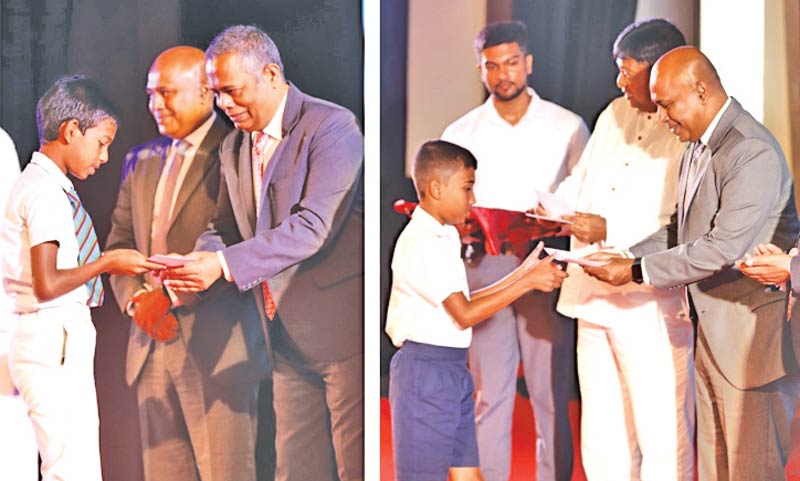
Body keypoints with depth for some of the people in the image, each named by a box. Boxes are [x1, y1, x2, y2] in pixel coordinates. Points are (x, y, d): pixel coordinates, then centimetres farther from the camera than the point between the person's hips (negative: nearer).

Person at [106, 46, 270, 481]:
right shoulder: (140, 160, 17)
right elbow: (120, 241, 16)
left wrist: (171, 295, -17)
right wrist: (133, 298, -3)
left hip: (215, 349, -6)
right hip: (152, 346, 6)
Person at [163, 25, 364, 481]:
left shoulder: (331, 126, -14)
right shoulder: (234, 147, 12)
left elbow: (312, 226, -23)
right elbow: (224, 227, 14)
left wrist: (225, 264, -29)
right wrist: (202, 259, -10)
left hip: (342, 328, -7)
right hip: (287, 336, 8)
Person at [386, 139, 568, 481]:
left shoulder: (445, 237, 14)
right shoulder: (420, 242, -18)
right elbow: (465, 315, -20)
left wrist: (520, 274, 8)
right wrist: (528, 282, -17)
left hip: (453, 369, 10)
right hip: (425, 371, -10)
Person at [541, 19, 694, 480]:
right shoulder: (615, 115, 13)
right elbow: (581, 180, 23)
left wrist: (611, 230, -20)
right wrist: (556, 209, 3)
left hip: (653, 306, -7)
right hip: (594, 296, 7)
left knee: (663, 437, 0)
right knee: (602, 435, 15)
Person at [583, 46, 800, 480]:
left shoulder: (753, 152, -21)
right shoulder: (698, 145, 10)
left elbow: (724, 246, -25)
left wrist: (637, 272, -19)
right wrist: (626, 257, 2)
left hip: (751, 332, -9)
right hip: (710, 330, 9)